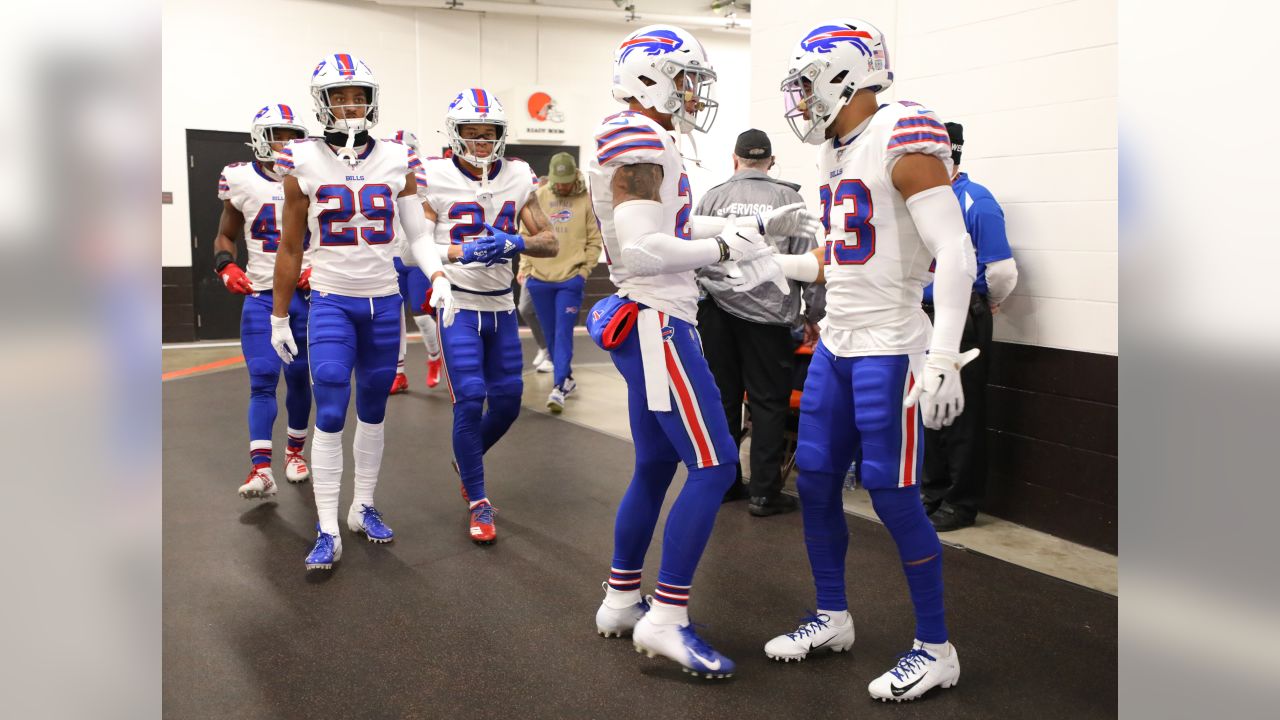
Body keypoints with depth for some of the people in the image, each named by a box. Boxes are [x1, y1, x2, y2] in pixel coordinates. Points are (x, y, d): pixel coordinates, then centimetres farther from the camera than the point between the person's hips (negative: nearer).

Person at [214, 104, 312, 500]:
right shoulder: (242, 180, 0)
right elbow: (225, 236, 11)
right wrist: (226, 267, -8)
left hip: (305, 294, 1)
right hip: (260, 296, -1)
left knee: (299, 378, 10)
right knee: (263, 380, -8)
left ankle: (295, 451, 28)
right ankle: (261, 468, -9)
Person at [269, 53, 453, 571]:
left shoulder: (397, 161, 1)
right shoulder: (304, 163, -3)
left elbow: (418, 233, 6)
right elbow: (290, 248, 3)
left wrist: (439, 278, -9)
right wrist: (278, 317, 5)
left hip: (384, 303, 2)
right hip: (331, 302, -2)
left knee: (373, 411, 11)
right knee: (330, 413, -6)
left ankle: (363, 508, 27)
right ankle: (327, 531, 2)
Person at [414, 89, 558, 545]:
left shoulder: (517, 177, 2)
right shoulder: (437, 178, -8)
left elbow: (549, 242, 2)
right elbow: (418, 246, -12)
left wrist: (516, 243, -19)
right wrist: (462, 253, -29)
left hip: (501, 306, 5)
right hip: (458, 306, -4)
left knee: (507, 400, 8)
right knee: (470, 399, -11)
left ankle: (466, 460, 39)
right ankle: (478, 503, 6)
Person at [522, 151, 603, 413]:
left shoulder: (586, 200, -3)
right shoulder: (538, 197, 2)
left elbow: (595, 240, 2)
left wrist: (584, 269, -4)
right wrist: (525, 267, 4)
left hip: (571, 279, -3)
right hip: (539, 278, 3)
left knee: (563, 333, -9)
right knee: (551, 333, 12)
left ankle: (559, 388, -11)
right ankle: (567, 379, 28)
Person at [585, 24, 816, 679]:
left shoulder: (646, 143, 17)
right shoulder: (639, 141, -15)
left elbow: (676, 226, 24)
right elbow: (641, 252, -25)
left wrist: (760, 226, 18)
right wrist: (723, 248, -16)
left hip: (648, 323, 11)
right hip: (654, 323, -11)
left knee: (655, 465, 16)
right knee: (714, 465, -8)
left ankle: (620, 601, 27)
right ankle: (666, 619, -2)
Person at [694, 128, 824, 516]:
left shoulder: (711, 198, 4)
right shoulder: (788, 198, -1)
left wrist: (695, 296, 16)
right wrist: (816, 311, 7)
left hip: (716, 310, 3)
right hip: (767, 312, -2)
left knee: (723, 397, 12)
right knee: (768, 402, 4)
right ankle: (764, 492, 6)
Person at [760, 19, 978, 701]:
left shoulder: (902, 140, -14)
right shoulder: (835, 154, 13)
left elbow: (954, 256, -20)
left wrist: (943, 359, -25)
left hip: (889, 349, -9)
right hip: (836, 343, 9)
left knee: (892, 494, -3)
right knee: (814, 479, 11)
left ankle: (936, 649, 14)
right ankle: (832, 617, 29)